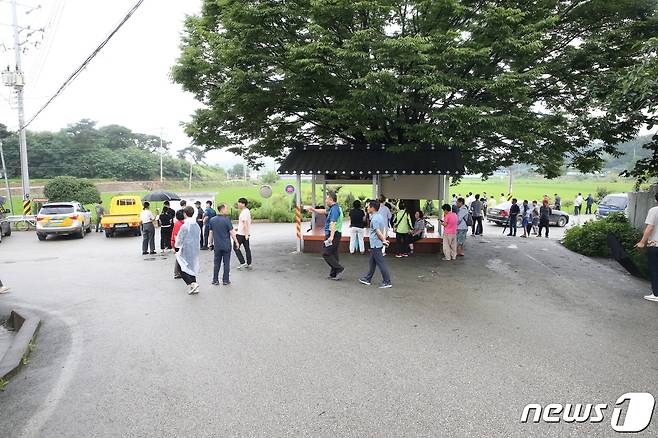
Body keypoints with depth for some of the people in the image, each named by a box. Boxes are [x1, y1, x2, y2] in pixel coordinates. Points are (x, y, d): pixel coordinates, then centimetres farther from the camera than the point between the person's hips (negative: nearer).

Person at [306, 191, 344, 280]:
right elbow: (324, 211, 33)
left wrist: (331, 236, -35)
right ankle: (334, 274, 16)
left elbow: (333, 223, -27)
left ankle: (339, 269, -7)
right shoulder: (333, 208, 16)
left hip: (333, 234, -10)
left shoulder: (335, 209, -17)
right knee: (333, 254, 12)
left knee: (326, 253, -8)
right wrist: (313, 209, 37)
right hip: (332, 234, 10)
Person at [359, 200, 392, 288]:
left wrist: (384, 241, -10)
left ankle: (387, 282, 0)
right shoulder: (380, 216, 11)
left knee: (381, 263, -4)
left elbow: (378, 232, -20)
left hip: (376, 244, -10)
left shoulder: (375, 219, -19)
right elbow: (384, 229, 12)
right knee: (372, 262, 18)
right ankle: (367, 279, 29)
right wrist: (384, 239, 6)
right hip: (376, 244, 10)